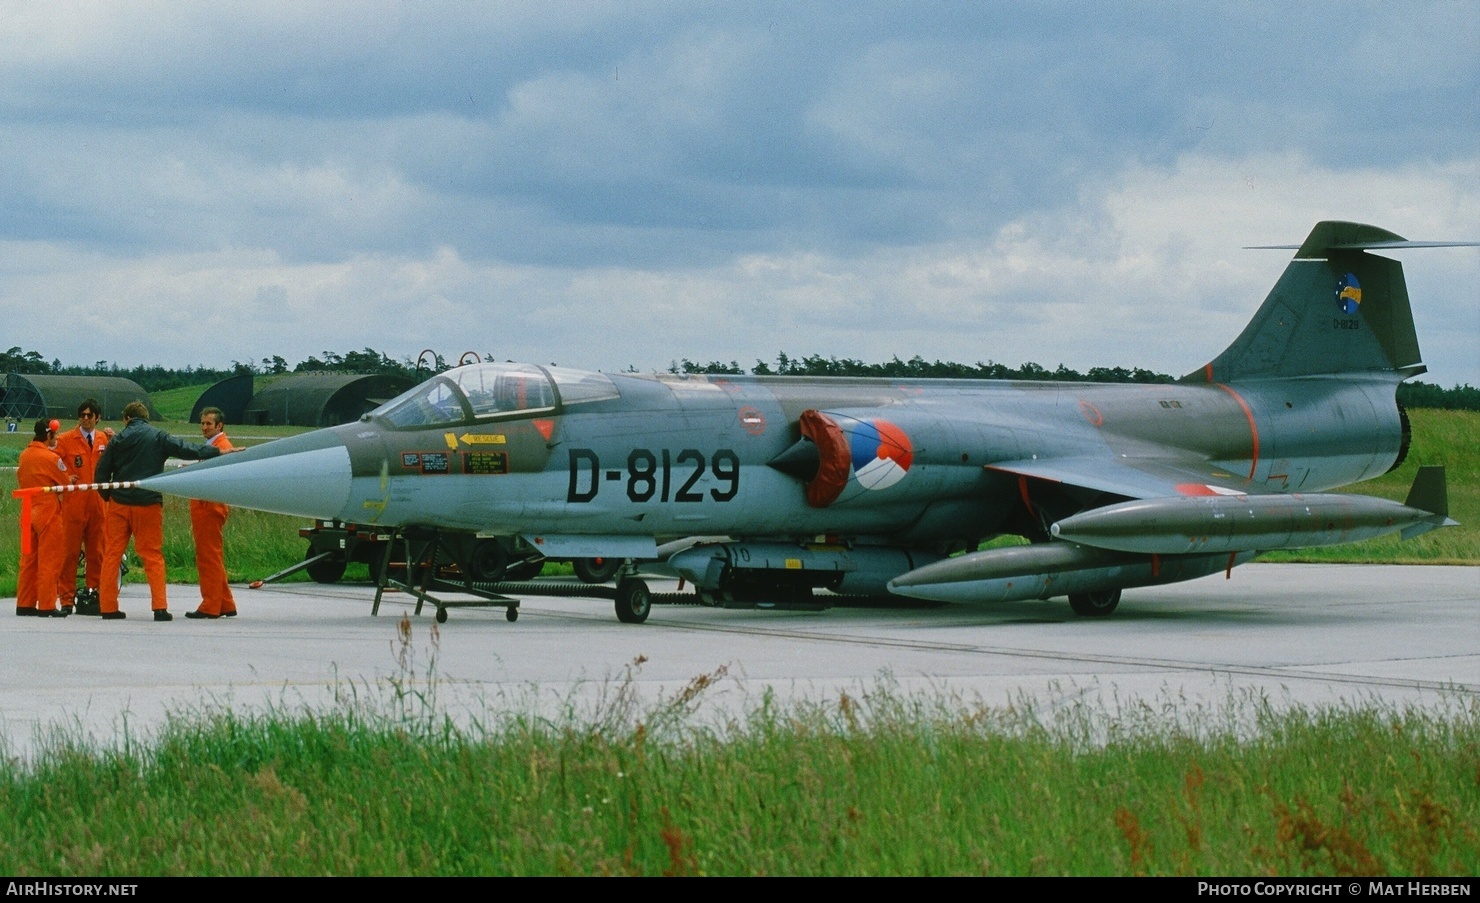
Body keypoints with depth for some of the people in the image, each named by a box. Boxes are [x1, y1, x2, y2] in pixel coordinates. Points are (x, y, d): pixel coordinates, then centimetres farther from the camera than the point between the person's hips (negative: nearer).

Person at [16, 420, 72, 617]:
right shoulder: (50, 457, -14)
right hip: (48, 511, -7)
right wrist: (70, 479, 15)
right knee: (49, 561, -2)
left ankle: (24, 604, 14)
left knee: (28, 560, 11)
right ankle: (46, 605, -3)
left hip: (28, 511, 7)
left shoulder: (24, 455, 6)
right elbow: (67, 482, -7)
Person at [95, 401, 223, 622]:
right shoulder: (158, 437, 0)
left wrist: (108, 496, 16)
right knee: (153, 556, 3)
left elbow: (101, 471, 4)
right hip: (148, 504, -1)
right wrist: (218, 452, -6)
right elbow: (185, 449, -7)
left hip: (119, 504, 1)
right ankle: (160, 607, -6)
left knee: (112, 554, 8)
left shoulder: (118, 439, 5)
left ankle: (108, 606, 6)